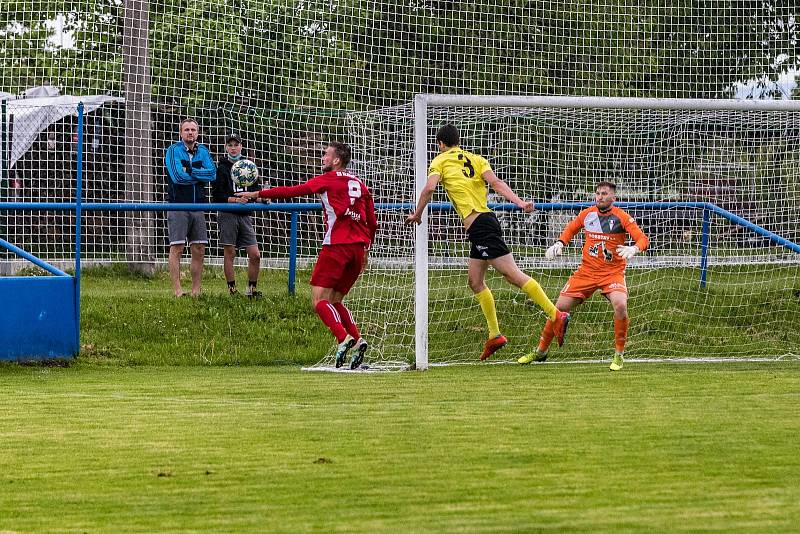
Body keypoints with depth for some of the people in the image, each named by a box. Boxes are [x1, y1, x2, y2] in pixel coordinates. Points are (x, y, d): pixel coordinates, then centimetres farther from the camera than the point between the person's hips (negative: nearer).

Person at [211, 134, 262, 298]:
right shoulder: (221, 169, 1)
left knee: (255, 255, 0)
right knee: (229, 253, -3)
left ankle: (252, 289, 12)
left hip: (245, 215, 4)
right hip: (227, 215, -4)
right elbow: (216, 196, -6)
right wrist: (234, 200, -19)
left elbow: (256, 190, 17)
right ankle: (232, 290, 2)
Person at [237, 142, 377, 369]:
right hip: (357, 247, 7)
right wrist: (366, 248, 29)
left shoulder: (327, 180, 2)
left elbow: (292, 191, -2)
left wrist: (258, 194, 4)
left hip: (336, 246, -7)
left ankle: (344, 338, -26)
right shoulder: (359, 184, 18)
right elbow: (372, 222, 20)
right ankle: (357, 339, 0)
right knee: (335, 300, 17)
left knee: (319, 299, -7)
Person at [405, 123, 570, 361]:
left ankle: (556, 316, -20)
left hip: (478, 224, -8)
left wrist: (417, 214, 2)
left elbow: (429, 188, -12)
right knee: (475, 280, 15)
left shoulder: (440, 161, 4)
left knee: (513, 274, -13)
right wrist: (520, 203, -11)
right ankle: (495, 335, 14)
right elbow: (496, 183, 2)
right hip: (486, 220, 8)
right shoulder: (476, 159, 18)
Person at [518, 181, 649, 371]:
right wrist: (559, 243, 4)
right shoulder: (587, 214, 4)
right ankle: (541, 351, 20)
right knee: (560, 307, 1)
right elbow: (571, 229, 23)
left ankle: (619, 355, -13)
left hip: (613, 272, -4)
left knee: (620, 305, -30)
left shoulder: (621, 217, -8)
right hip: (587, 270, 4)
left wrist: (634, 249, -35)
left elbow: (643, 238, -13)